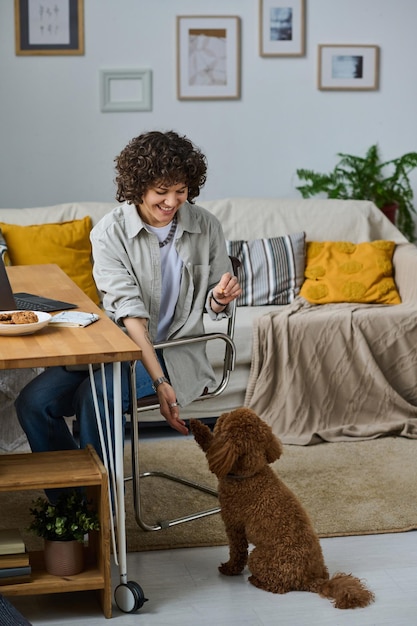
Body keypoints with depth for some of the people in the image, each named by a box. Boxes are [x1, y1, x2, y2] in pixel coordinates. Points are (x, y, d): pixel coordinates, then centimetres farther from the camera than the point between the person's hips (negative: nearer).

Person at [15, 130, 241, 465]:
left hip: (174, 352, -2)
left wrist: (221, 297, -18)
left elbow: (212, 304, 9)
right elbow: (129, 311, -16)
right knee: (33, 402, -17)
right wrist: (159, 381, -26)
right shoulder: (110, 232, -7)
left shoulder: (206, 227, -1)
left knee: (95, 395, -30)